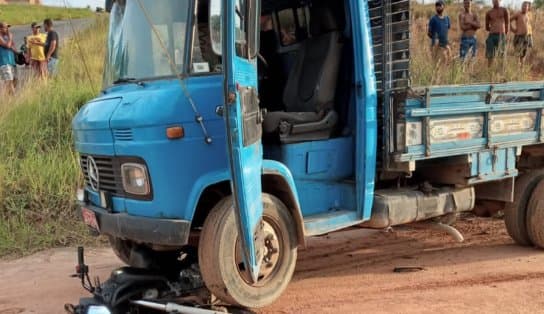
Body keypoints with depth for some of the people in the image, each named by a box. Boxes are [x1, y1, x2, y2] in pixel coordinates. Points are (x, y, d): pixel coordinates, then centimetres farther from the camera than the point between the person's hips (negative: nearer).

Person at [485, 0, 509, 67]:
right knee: (490, 56, -1)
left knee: (502, 56, -4)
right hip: (491, 36, 2)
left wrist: (505, 35, 6)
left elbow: (507, 24, 6)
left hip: (501, 36, -2)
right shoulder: (489, 13, 10)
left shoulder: (504, 10, 5)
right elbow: (487, 27, 16)